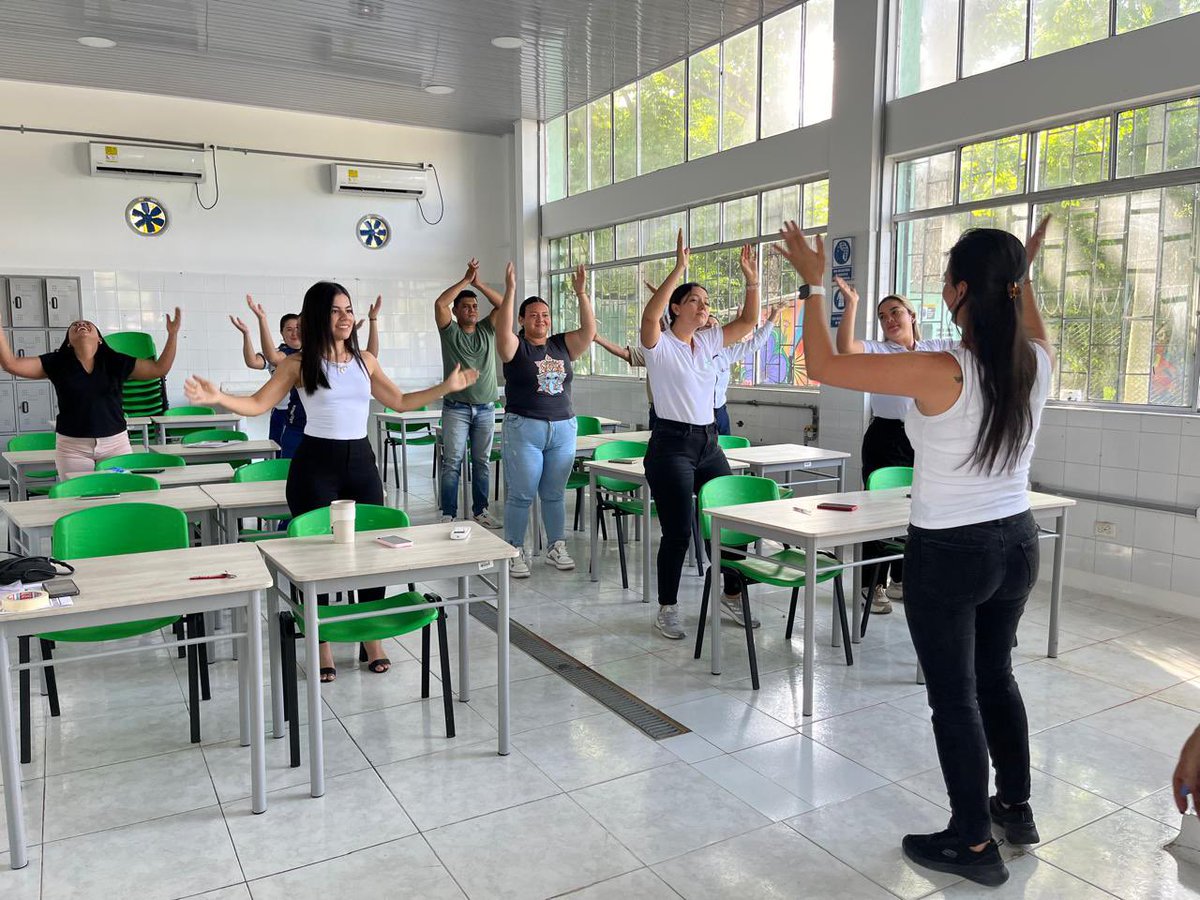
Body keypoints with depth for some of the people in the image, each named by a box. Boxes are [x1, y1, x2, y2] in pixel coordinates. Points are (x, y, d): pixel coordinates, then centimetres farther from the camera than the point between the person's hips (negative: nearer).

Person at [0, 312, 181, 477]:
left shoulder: (117, 362, 5)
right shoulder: (55, 363, 5)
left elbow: (159, 369, 3)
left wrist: (172, 334, -6)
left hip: (116, 443, 0)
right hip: (72, 446, 0)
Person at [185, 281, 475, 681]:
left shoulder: (365, 360, 8)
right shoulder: (299, 363, -2)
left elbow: (399, 401, 15)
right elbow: (258, 404, -4)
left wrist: (446, 387, 9)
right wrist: (218, 397, -21)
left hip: (361, 461, 3)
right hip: (315, 464, -3)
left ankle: (373, 639, 17)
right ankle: (323, 645, 18)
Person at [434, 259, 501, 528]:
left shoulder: (487, 330, 10)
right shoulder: (449, 331, 2)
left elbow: (503, 305, 1)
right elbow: (439, 303, -13)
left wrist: (478, 284, -4)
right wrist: (465, 280, -9)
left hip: (486, 409, 3)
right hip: (456, 409, -3)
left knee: (482, 463, 9)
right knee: (452, 463, -3)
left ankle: (480, 511, 18)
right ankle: (448, 515, 2)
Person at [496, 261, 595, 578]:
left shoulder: (562, 345, 9)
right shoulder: (516, 347, -2)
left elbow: (589, 330, -2)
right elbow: (502, 331, -22)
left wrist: (581, 293, -12)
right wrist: (510, 292, -29)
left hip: (563, 428, 4)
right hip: (524, 429, -4)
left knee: (555, 494, 12)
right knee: (520, 495, 1)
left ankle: (556, 548, 22)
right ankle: (515, 552, 10)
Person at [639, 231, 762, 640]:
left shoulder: (709, 341, 12)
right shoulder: (659, 344, -7)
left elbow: (747, 321, 9)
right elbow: (650, 315, -27)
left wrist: (751, 281, -4)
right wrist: (678, 269, -31)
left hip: (708, 443, 7)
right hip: (671, 443, -7)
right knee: (678, 531, -4)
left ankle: (733, 596, 27)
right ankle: (667, 610, 13)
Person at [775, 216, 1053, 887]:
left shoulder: (941, 374, -23)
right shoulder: (1038, 362, -5)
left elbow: (825, 365, -17)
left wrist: (814, 283, -8)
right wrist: (1025, 271, 28)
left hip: (948, 553, -7)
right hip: (1018, 542, 7)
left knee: (955, 697, 9)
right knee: (996, 677, 24)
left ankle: (974, 843, 23)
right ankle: (1016, 807, 41)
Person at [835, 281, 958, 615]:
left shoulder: (936, 348, 9)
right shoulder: (877, 351, -4)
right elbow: (845, 347, -24)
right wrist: (851, 304, -25)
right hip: (886, 439, -4)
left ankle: (900, 581, 28)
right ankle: (873, 586, 11)